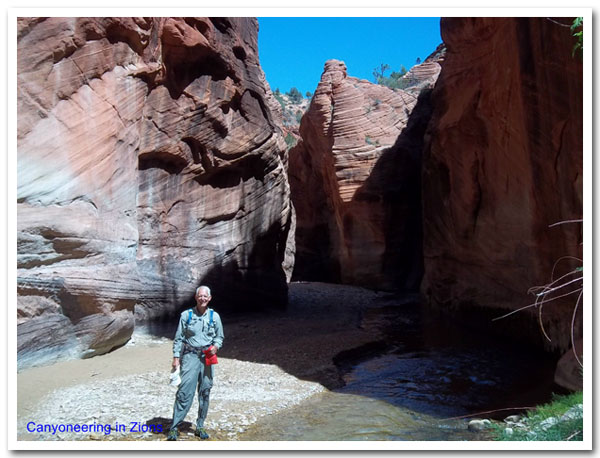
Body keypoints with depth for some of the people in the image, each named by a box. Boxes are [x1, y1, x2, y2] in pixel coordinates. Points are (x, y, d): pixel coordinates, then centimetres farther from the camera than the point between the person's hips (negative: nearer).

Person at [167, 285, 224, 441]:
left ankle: (200, 427, 21)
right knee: (184, 391, -9)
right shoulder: (186, 315, 0)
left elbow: (220, 336, 15)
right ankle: (174, 428, -1)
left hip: (207, 358, 3)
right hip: (190, 356, -2)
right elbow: (178, 338, 3)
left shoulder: (214, 316, 5)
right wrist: (176, 357, -3)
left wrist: (216, 346, -5)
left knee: (205, 393, 8)